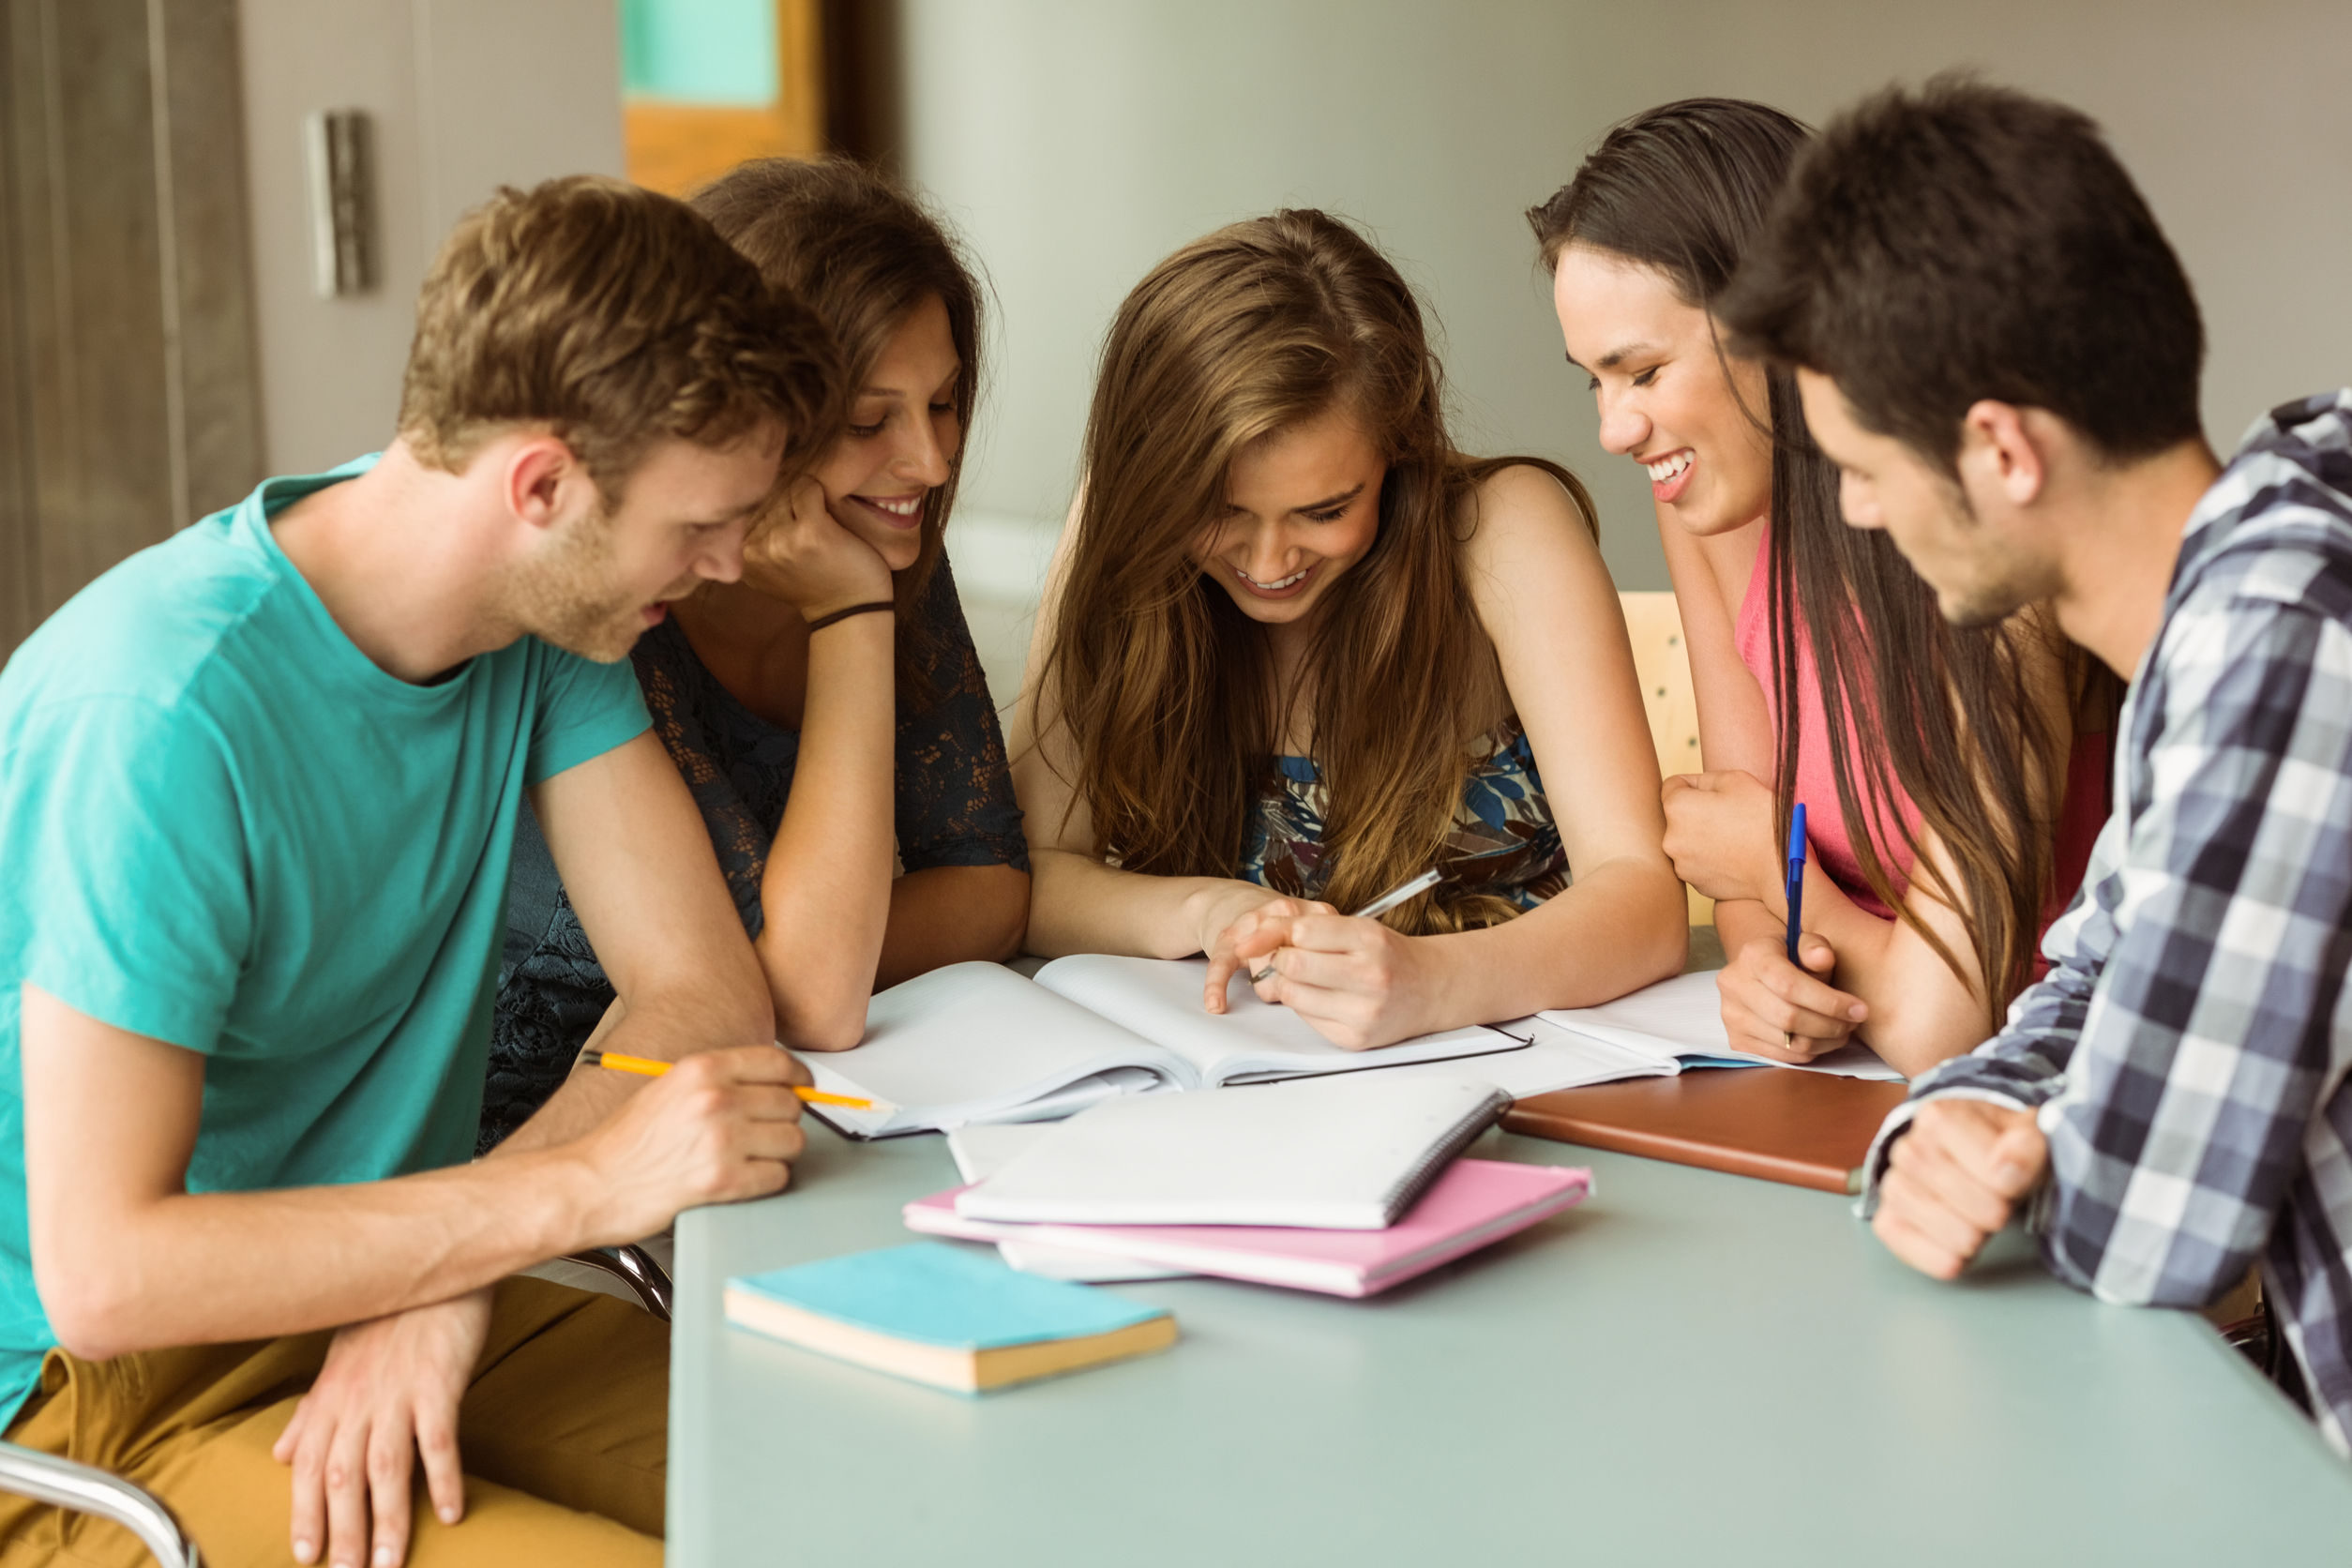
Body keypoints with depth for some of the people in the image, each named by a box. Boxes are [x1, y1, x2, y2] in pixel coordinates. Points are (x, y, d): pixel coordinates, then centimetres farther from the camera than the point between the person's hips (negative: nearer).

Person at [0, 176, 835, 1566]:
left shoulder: (548, 613, -1)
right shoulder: (162, 714, -25)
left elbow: (712, 992, -6)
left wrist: (450, 1277, -22)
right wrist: (589, 1181, -29)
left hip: (379, 1281, 7)